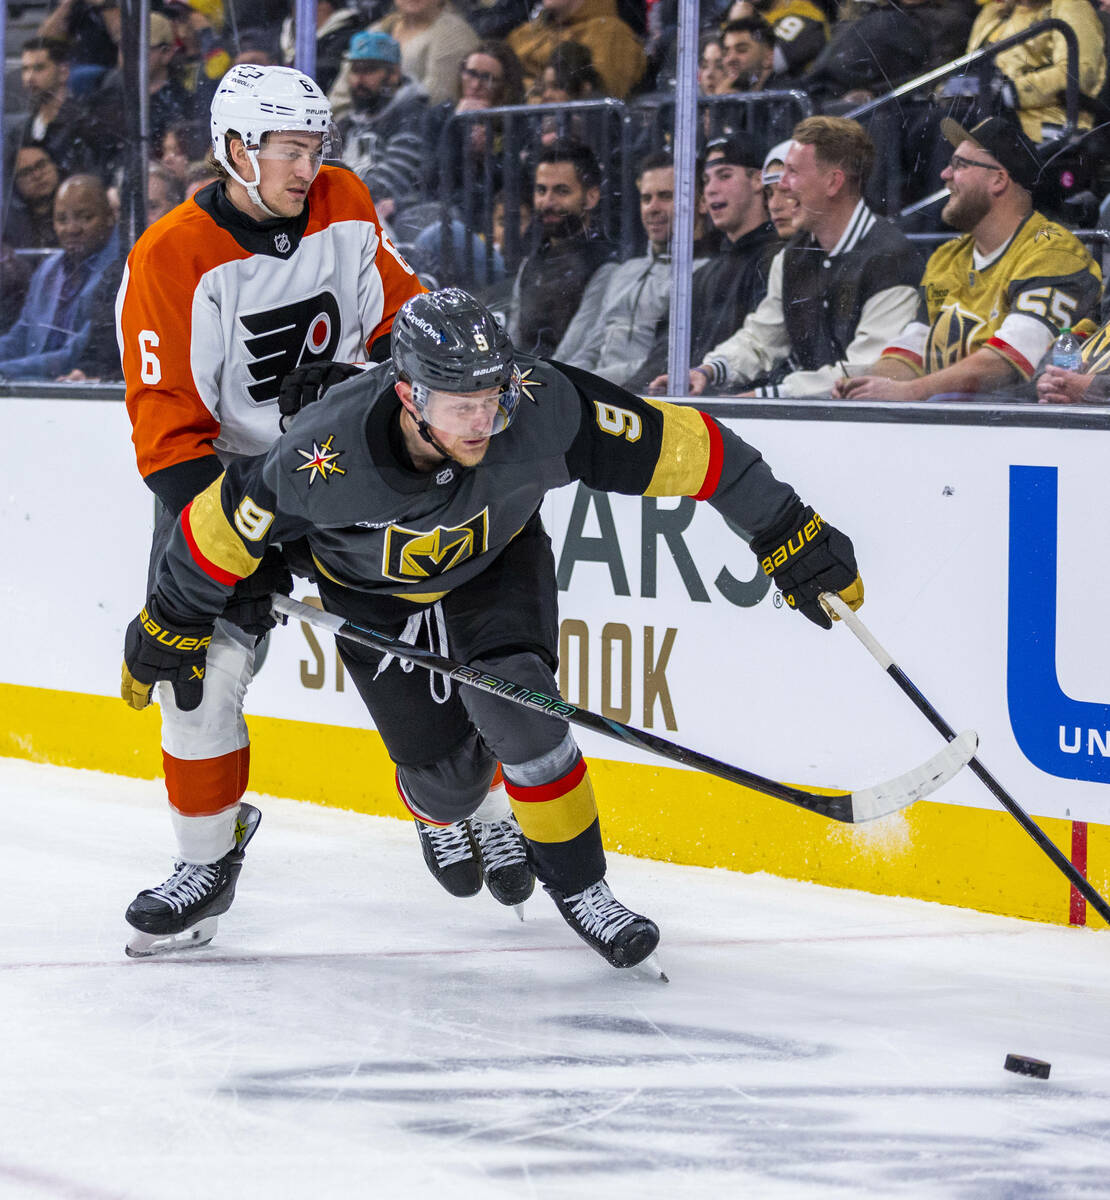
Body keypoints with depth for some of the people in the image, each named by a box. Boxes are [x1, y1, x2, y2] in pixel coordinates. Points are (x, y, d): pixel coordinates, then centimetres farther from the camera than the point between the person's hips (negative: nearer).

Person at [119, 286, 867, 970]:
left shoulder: (542, 407, -36)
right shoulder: (328, 454, -38)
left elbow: (677, 446, -28)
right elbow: (229, 525, -21)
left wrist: (789, 536, -21)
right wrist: (172, 626, -9)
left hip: (497, 554, 0)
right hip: (372, 576, 0)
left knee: (513, 702, -24)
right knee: (447, 779, -3)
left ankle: (578, 884, -3)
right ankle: (449, 814, 35)